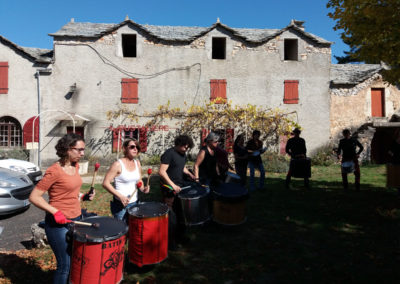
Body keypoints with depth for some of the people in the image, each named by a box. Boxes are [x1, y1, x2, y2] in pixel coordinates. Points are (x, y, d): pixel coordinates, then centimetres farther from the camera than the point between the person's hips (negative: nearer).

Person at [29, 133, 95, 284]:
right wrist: (55, 211, -25)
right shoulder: (54, 171, -19)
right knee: (65, 265, 4)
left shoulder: (75, 166, 4)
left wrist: (83, 196, 3)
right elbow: (34, 197, -17)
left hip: (77, 219, 8)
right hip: (59, 224, -7)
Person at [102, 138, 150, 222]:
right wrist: (120, 196, -23)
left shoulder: (137, 163, 6)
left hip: (134, 203, 6)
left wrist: (143, 189, -5)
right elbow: (105, 183, -14)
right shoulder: (118, 164, -13)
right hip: (120, 204, -6)